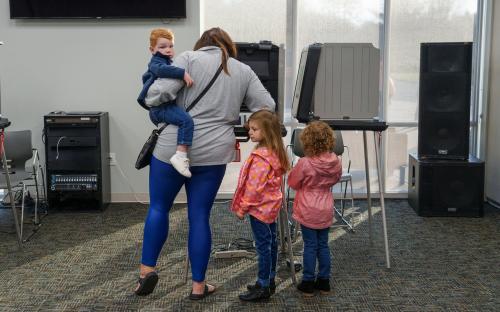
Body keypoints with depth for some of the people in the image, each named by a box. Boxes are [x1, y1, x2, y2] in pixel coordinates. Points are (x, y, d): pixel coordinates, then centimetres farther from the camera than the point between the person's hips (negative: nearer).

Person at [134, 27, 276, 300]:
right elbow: (267, 107, 10)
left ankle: (147, 269, 10)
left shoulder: (188, 58, 1)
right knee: (199, 216, 9)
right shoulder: (244, 71, 12)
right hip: (214, 153, 2)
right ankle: (198, 285, 13)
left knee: (159, 207, 14)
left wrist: (149, 100, 10)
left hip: (174, 147, -2)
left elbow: (159, 93, -11)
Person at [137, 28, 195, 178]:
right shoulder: (156, 61, -8)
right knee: (186, 120, -30)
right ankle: (181, 155, -38)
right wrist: (183, 73, -38)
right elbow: (161, 69, -32)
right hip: (161, 107, -11)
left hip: (158, 108, 11)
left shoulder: (166, 62, 24)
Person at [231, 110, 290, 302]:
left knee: (263, 246, -2)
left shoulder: (261, 157, -25)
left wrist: (242, 207, -13)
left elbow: (254, 186, -24)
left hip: (260, 207, -10)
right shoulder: (275, 153, 6)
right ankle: (269, 281, 28)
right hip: (271, 206, 10)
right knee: (270, 243, 16)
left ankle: (263, 287, 6)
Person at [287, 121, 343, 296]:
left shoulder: (305, 164, -21)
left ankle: (308, 282, 12)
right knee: (323, 245, 14)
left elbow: (293, 183, -6)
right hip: (326, 211, 4)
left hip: (308, 212, -4)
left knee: (310, 246, 4)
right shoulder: (336, 162, -7)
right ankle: (324, 281, 23)